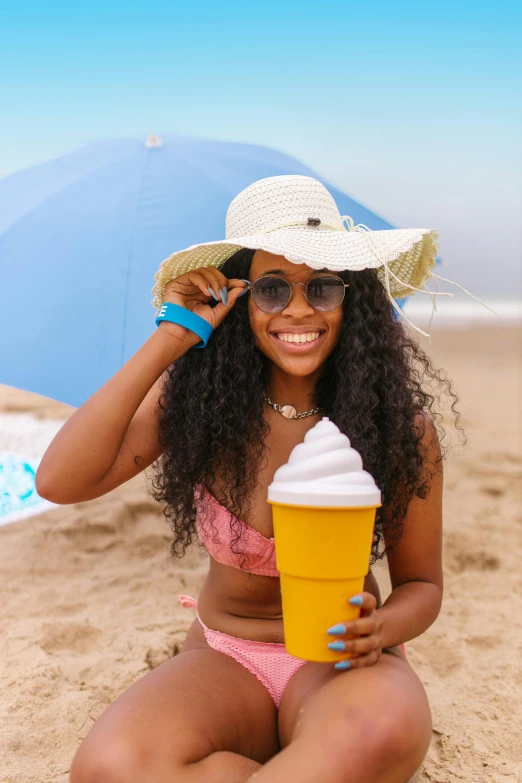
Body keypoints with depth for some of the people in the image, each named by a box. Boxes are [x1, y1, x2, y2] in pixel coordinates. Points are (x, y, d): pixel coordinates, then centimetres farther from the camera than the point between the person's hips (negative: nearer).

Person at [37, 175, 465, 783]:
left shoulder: (401, 426, -9)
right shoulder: (193, 398, -8)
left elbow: (421, 583, 2)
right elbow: (59, 482, -20)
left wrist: (380, 629, -23)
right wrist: (169, 341, -20)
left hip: (337, 664, -1)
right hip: (223, 658, 2)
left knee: (383, 732, -39)